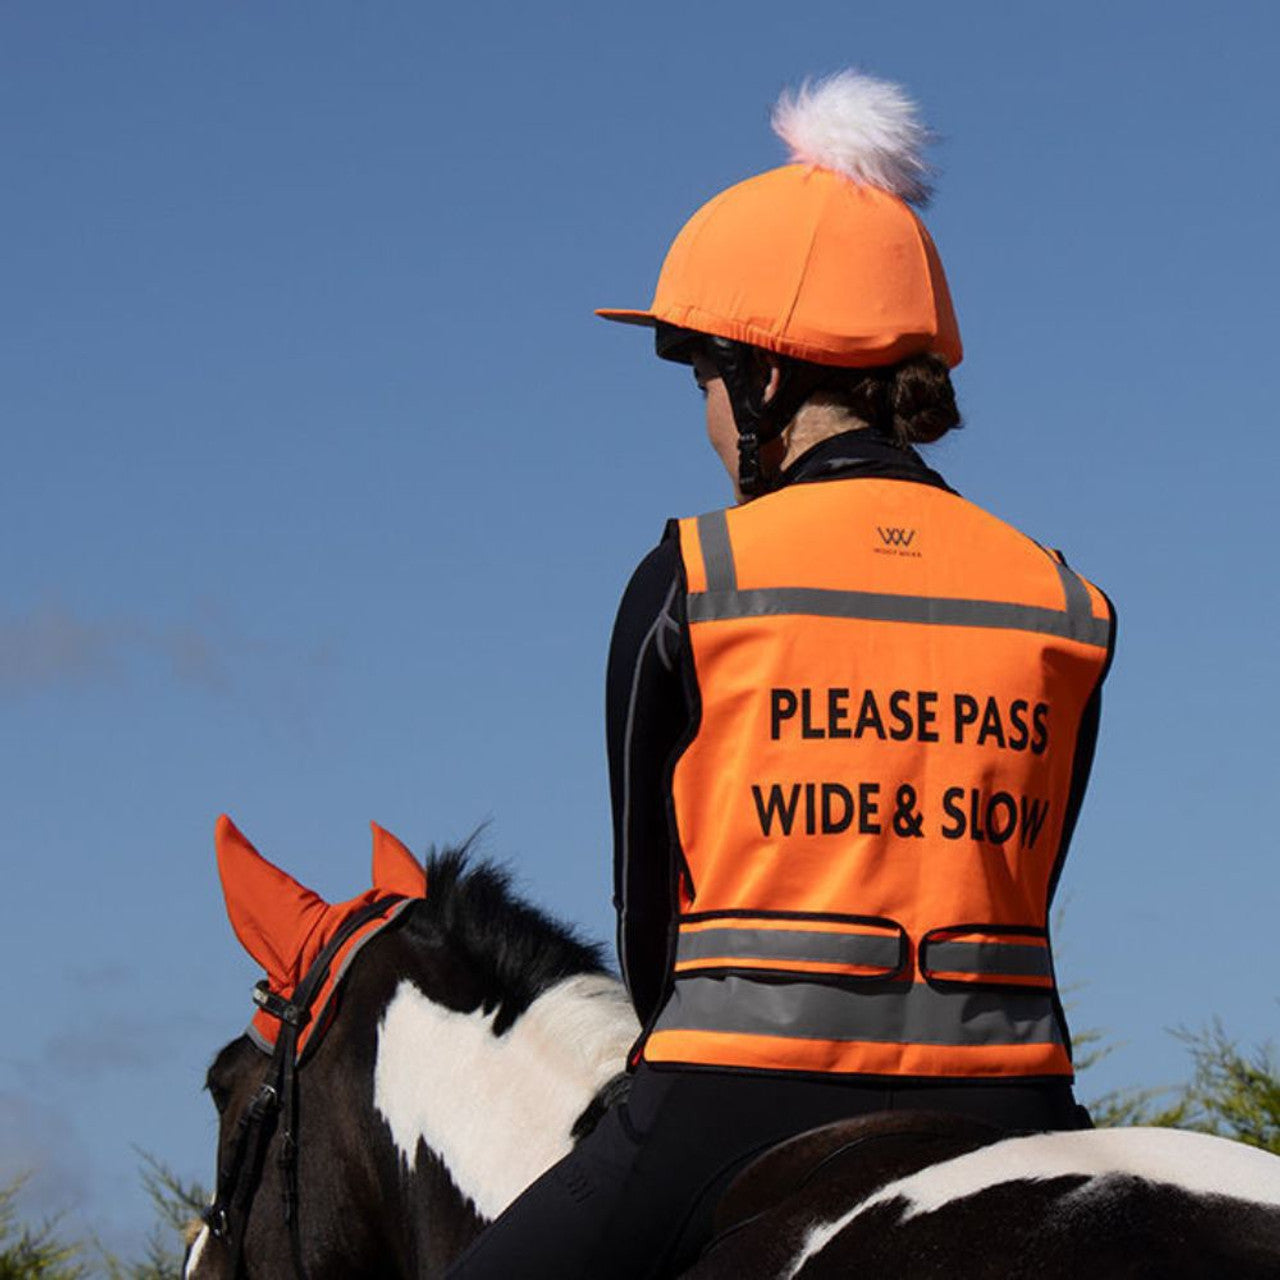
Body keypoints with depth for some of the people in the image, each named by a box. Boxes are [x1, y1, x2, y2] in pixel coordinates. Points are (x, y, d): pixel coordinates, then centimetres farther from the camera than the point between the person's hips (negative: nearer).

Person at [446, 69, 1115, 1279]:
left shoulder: (687, 584, -2)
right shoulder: (1063, 605, 8)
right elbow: (1009, 889, 11)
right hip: (999, 1117, 3)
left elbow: (650, 908, 4)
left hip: (748, 1108, -3)